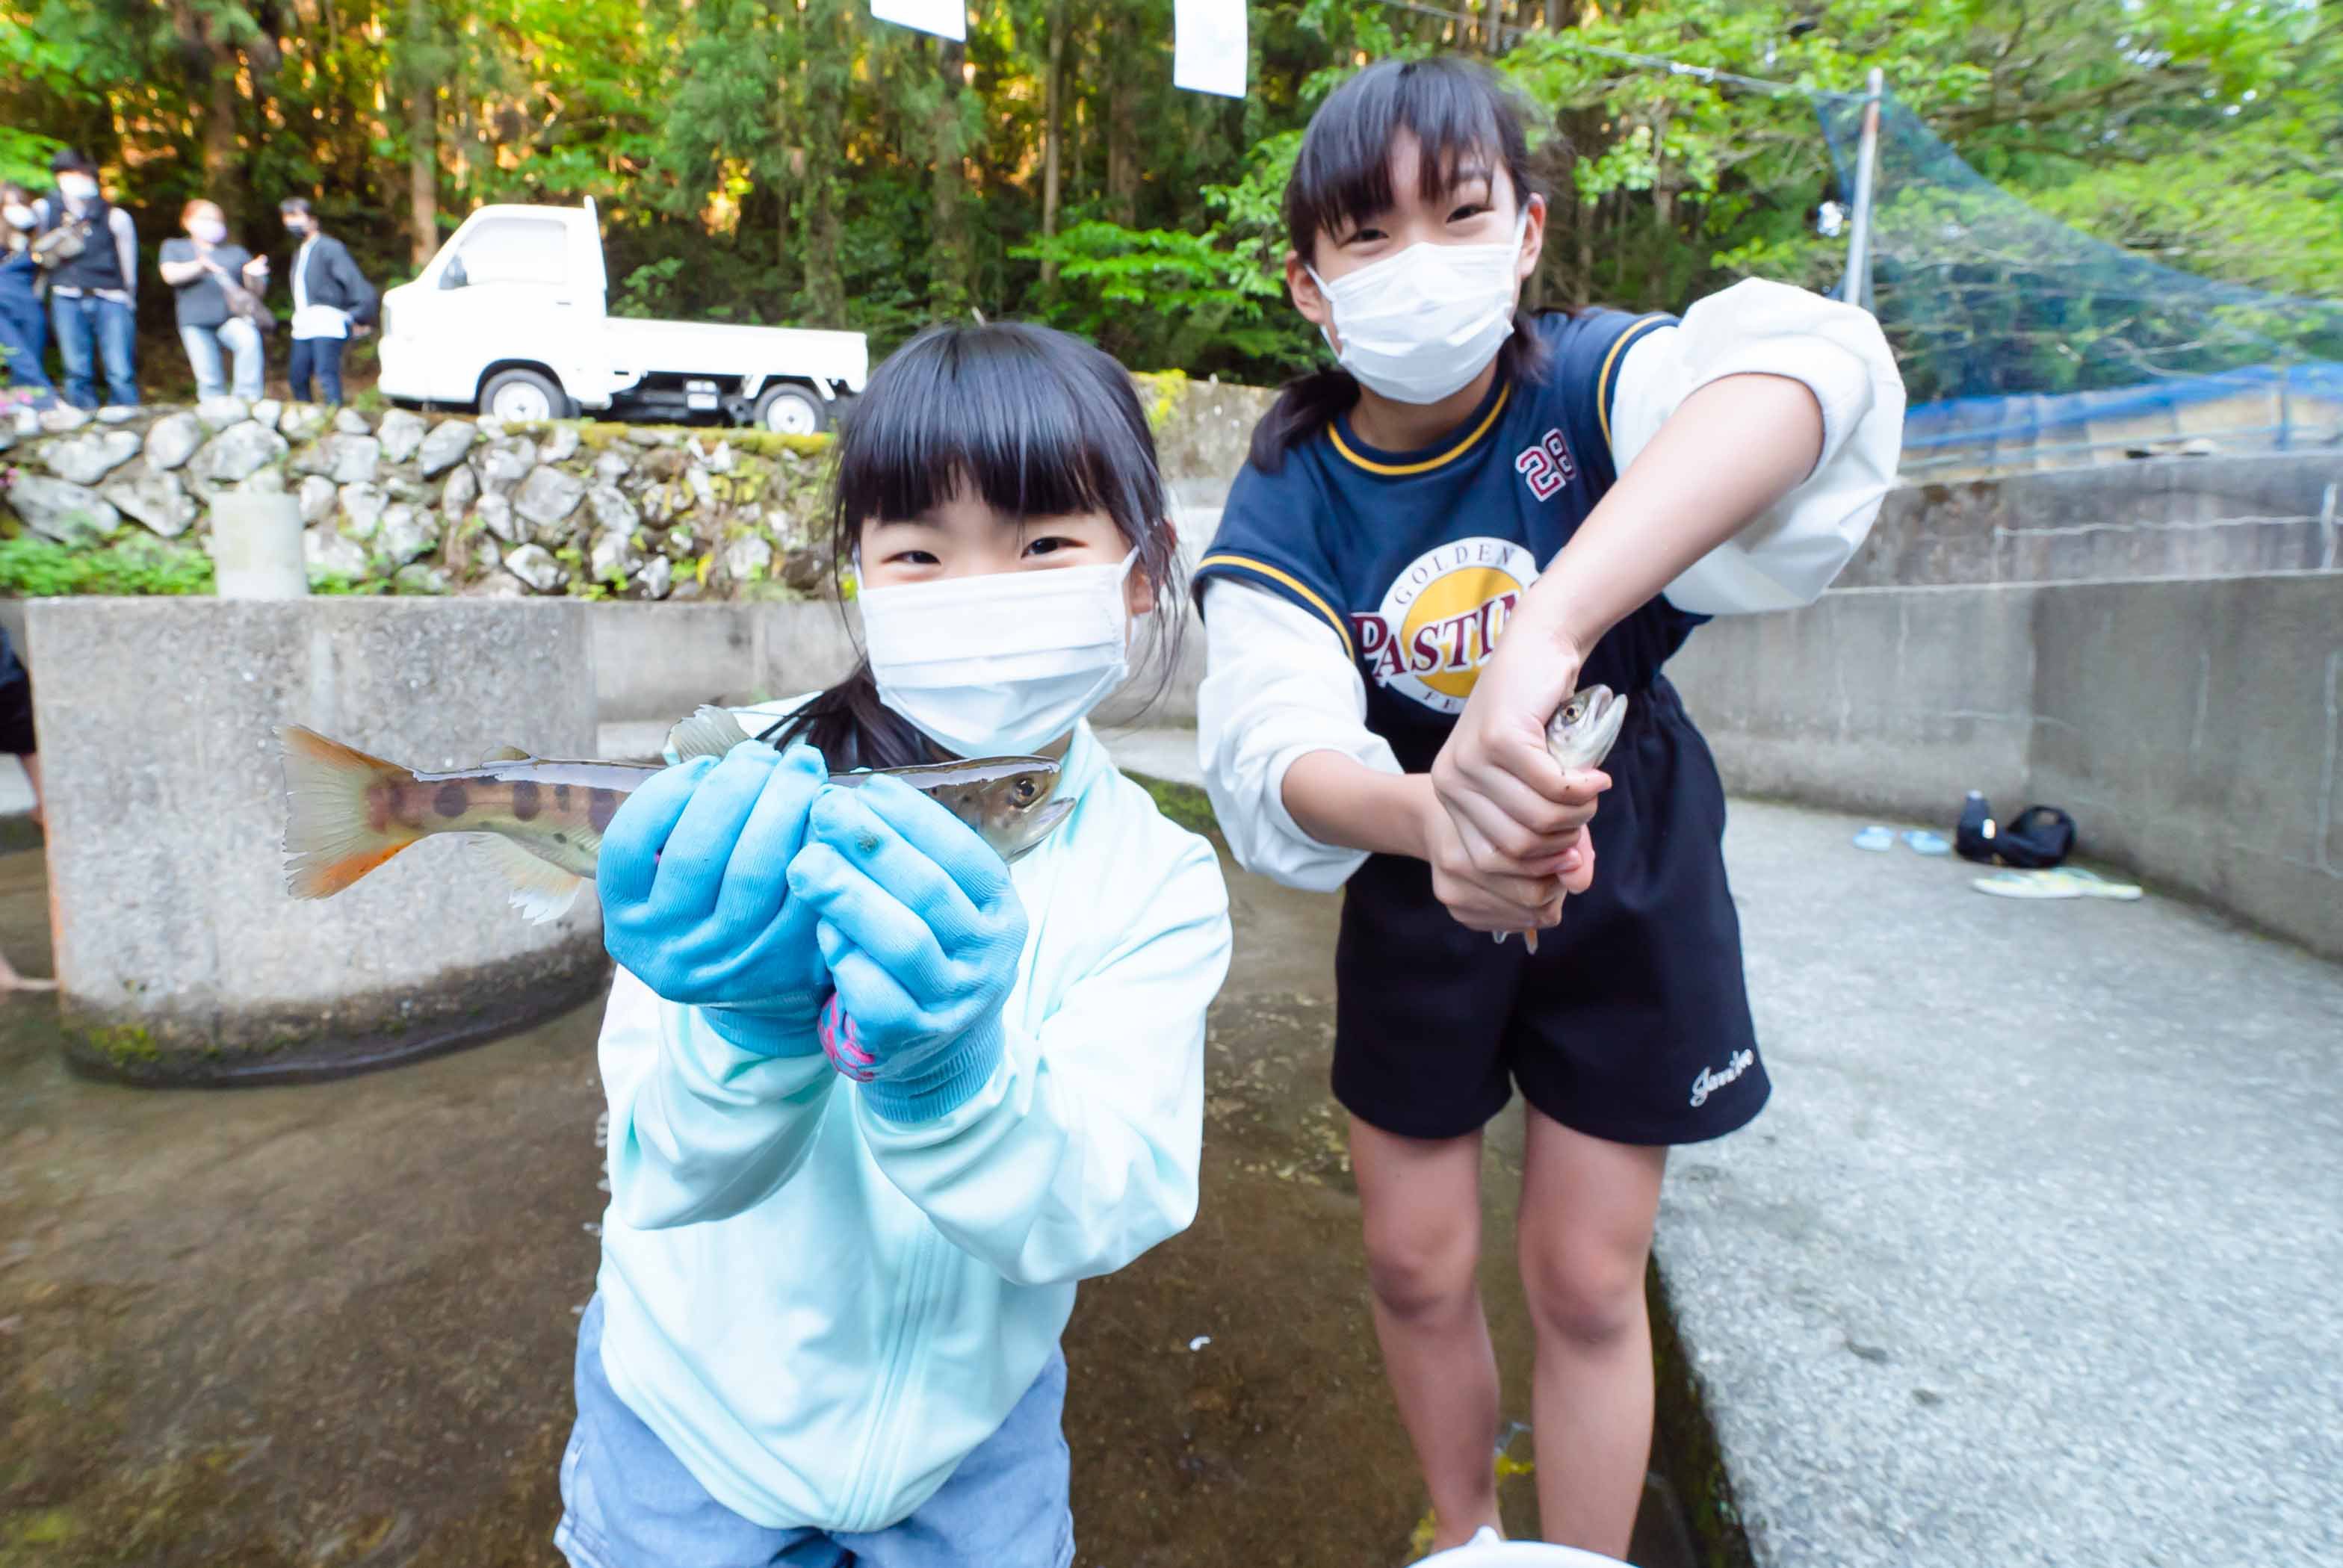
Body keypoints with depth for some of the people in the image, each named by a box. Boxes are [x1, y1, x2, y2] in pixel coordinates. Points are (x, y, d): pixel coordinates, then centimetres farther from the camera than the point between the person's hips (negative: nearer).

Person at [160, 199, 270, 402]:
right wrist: (201, 267, -19)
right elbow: (171, 274, -2)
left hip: (233, 318, 0)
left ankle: (247, 400, -32)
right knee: (209, 380, -7)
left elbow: (258, 291, 15)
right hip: (196, 322, 0)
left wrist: (253, 276, -9)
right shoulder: (174, 247, 18)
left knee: (250, 340, -34)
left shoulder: (236, 252, 22)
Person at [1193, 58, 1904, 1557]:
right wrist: (1426, 817, -53)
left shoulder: (1582, 382, -21)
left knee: (1587, 1278, 8)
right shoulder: (1287, 502, -15)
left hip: (1625, 882, -1)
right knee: (1416, 1263, 14)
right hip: (1415, 895, 2)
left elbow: (1808, 363, -45)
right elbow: (1273, 748, -31)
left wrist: (1546, 633, -61)